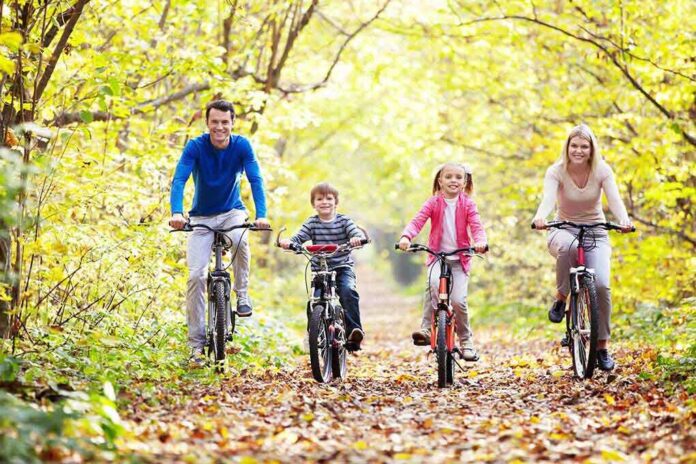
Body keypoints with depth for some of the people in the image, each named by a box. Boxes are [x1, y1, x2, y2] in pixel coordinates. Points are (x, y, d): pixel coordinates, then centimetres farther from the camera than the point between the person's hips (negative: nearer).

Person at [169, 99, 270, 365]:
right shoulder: (195, 147, -17)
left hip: (232, 211, 0)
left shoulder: (241, 146, -14)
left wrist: (261, 215, -37)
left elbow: (256, 180, -21)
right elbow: (179, 180, -26)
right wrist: (176, 212, -44)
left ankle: (242, 294, -12)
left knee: (240, 239, -35)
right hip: (202, 217, 0)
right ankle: (196, 341, -2)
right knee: (196, 275, -12)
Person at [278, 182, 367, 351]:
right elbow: (299, 238, -6)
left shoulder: (344, 221, 1)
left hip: (343, 268, -2)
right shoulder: (311, 223, 4)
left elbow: (357, 234, -12)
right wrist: (287, 242, -29)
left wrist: (357, 239, -37)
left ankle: (354, 330, -28)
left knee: (348, 291, -28)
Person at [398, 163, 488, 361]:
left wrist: (480, 241, -31)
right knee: (434, 283, -33)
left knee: (458, 300, -11)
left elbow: (476, 226, -8)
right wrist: (406, 237, -32)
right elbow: (417, 221, -12)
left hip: (460, 258, 1)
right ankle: (426, 329, -25)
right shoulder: (434, 203, 0)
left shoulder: (468, 204, 2)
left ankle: (466, 341, 11)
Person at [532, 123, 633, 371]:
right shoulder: (556, 171, -12)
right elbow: (548, 198, -29)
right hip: (564, 231, -1)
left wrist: (624, 220, -45)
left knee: (601, 284, -20)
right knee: (568, 247, -40)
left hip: (595, 233, 1)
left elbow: (614, 199, -23)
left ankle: (602, 346, -4)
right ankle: (560, 298, -14)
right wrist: (540, 217, -53)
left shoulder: (602, 170, -9)